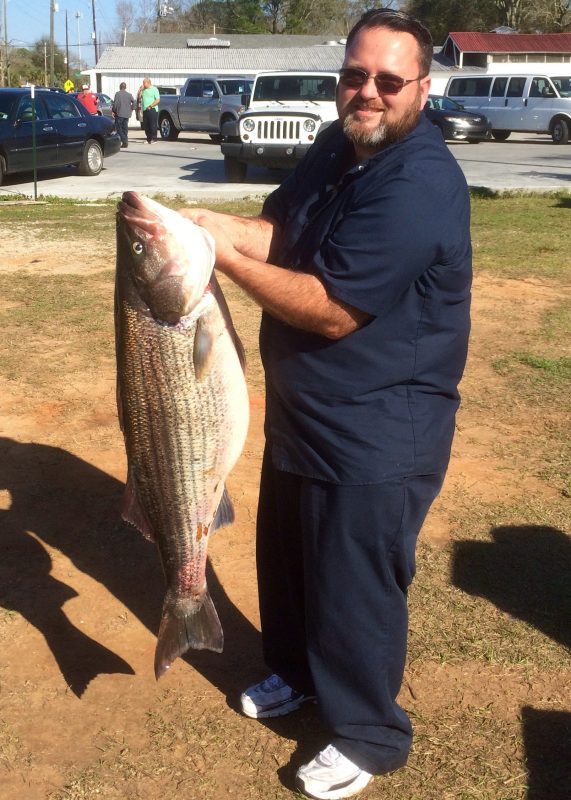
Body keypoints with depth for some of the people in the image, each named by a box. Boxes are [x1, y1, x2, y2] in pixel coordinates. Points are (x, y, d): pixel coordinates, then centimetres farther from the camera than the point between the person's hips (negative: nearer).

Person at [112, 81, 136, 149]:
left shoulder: (117, 94, -7)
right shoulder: (129, 94, 7)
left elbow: (115, 103, -11)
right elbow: (134, 102, 1)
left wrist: (113, 111, 0)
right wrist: (131, 109, 12)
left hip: (119, 114, -5)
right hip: (127, 114, 5)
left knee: (119, 128, -2)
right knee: (125, 128, 12)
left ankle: (124, 141, -15)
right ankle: (125, 142, 10)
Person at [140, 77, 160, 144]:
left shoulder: (154, 89, -1)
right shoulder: (144, 90, 17)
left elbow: (157, 100, -8)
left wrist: (150, 106, -16)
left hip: (152, 110, -7)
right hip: (145, 110, 7)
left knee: (153, 125, -9)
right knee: (146, 126, 6)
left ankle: (154, 139, -6)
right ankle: (149, 139, 12)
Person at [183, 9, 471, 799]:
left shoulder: (419, 186, -25)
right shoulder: (337, 149, 5)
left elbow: (332, 309, -28)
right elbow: (281, 232, 7)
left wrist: (226, 256, -24)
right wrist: (216, 222, -13)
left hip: (378, 433, -9)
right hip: (303, 410, 9)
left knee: (354, 587, 6)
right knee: (286, 554, 24)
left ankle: (368, 735, 30)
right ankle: (296, 671, 49)